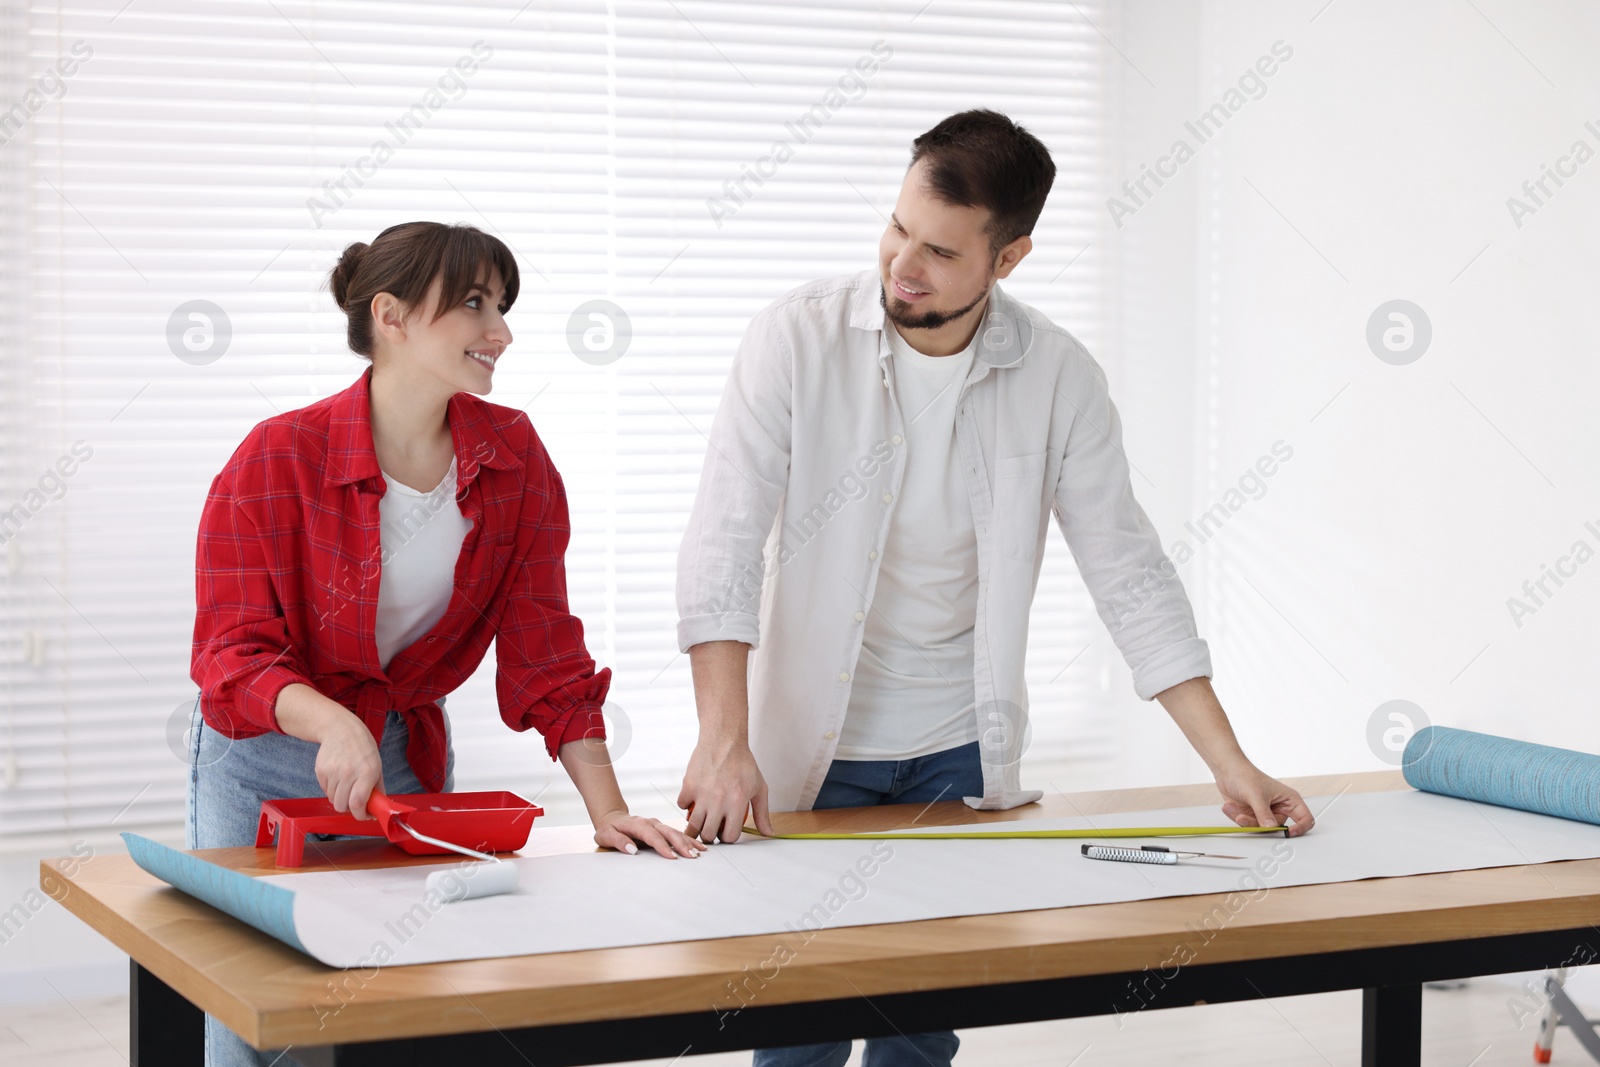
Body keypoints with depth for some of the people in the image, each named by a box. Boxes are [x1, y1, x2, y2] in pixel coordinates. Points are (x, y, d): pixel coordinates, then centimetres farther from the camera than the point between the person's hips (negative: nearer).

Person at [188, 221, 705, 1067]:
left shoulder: (514, 458, -7)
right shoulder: (278, 459, -18)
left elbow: (544, 651, -5)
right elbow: (231, 652, -19)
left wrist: (606, 809, -13)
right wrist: (329, 721, -39)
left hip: (409, 754, 3)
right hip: (264, 759, -3)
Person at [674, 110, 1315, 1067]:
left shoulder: (1059, 378, -7)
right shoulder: (799, 340, -13)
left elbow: (1130, 575, -3)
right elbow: (724, 544, -18)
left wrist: (1232, 766, -8)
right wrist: (726, 742, -30)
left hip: (963, 752, 2)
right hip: (814, 746, -2)